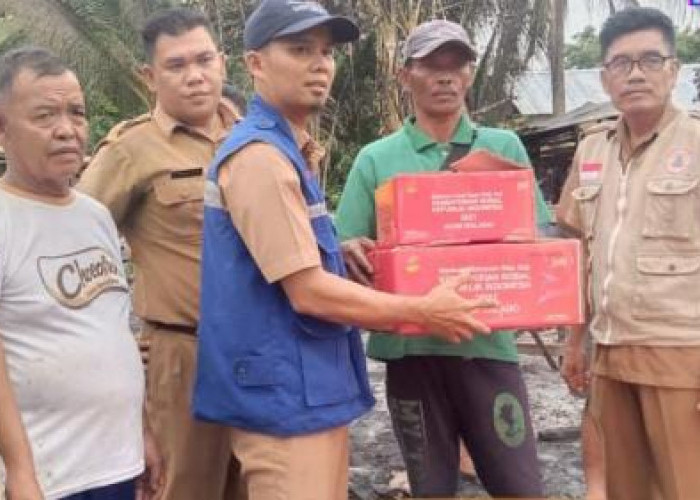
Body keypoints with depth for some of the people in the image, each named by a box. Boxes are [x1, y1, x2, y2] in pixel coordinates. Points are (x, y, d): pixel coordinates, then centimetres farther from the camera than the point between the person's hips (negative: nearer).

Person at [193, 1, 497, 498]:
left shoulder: (287, 151, 12)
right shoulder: (259, 156, -19)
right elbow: (309, 291, -21)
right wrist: (423, 312, -12)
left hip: (311, 388, 10)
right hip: (286, 396, -10)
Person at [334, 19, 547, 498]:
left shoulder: (505, 148, 7)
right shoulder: (376, 159, 5)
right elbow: (347, 249, 3)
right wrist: (355, 254, -20)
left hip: (487, 341, 0)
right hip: (410, 346, 0)